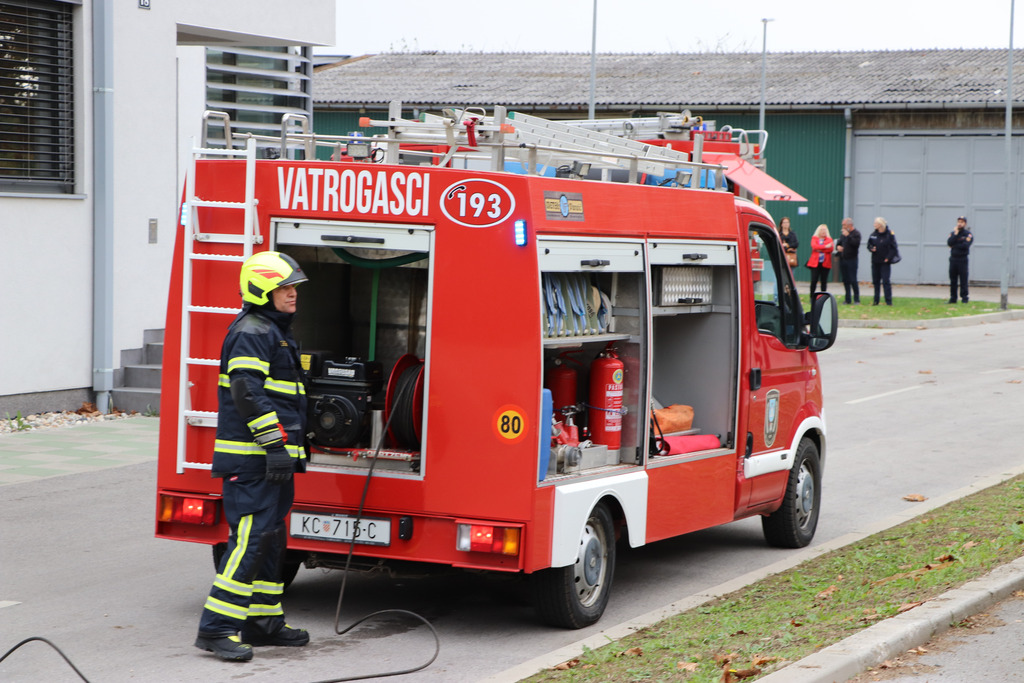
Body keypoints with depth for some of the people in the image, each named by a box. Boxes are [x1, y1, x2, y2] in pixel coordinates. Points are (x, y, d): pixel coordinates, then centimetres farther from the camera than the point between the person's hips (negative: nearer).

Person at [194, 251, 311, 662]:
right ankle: (217, 627, -13)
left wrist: (292, 444, 28)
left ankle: (264, 621, 23)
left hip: (273, 457, 11)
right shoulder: (251, 333, -12)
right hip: (251, 459, -11)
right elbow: (248, 393, -21)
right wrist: (275, 444, -24)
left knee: (270, 539, 15)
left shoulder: (276, 332, 21)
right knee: (250, 537, -14)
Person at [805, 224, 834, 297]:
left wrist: (820, 249, -10)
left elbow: (830, 249, -4)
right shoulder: (814, 238, 10)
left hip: (825, 263, 1)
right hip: (815, 263, -1)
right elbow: (814, 246, -10)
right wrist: (825, 247, -16)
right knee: (814, 281, -8)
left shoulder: (829, 239, 12)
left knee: (824, 281, 0)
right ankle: (812, 297, 2)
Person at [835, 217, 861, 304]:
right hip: (842, 260, 7)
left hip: (851, 260, -7)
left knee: (853, 280, -8)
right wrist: (838, 246, 2)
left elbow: (856, 244, -21)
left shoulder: (856, 233, -6)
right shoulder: (843, 233, 15)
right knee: (845, 280, 9)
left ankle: (856, 300, -2)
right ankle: (848, 300, 14)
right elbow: (839, 242, 24)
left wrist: (848, 236, -21)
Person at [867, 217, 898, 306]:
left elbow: (893, 248, -7)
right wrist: (871, 248, -8)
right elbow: (869, 244, 15)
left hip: (885, 262, -5)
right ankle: (876, 301, 18)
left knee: (886, 281, -9)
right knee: (875, 281, 9)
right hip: (875, 262, 5)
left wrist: (888, 258, -16)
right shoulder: (873, 235, 8)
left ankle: (888, 301, -7)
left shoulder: (889, 234, -7)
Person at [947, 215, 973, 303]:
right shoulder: (953, 233, 12)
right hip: (953, 259, 5)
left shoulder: (968, 234, -1)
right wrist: (955, 234, -11)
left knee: (963, 280, -6)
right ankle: (953, 298, 12)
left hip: (962, 259, -5)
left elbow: (965, 245, -16)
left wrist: (954, 246, -7)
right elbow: (949, 243, -5)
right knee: (953, 280, 6)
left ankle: (964, 298, -2)